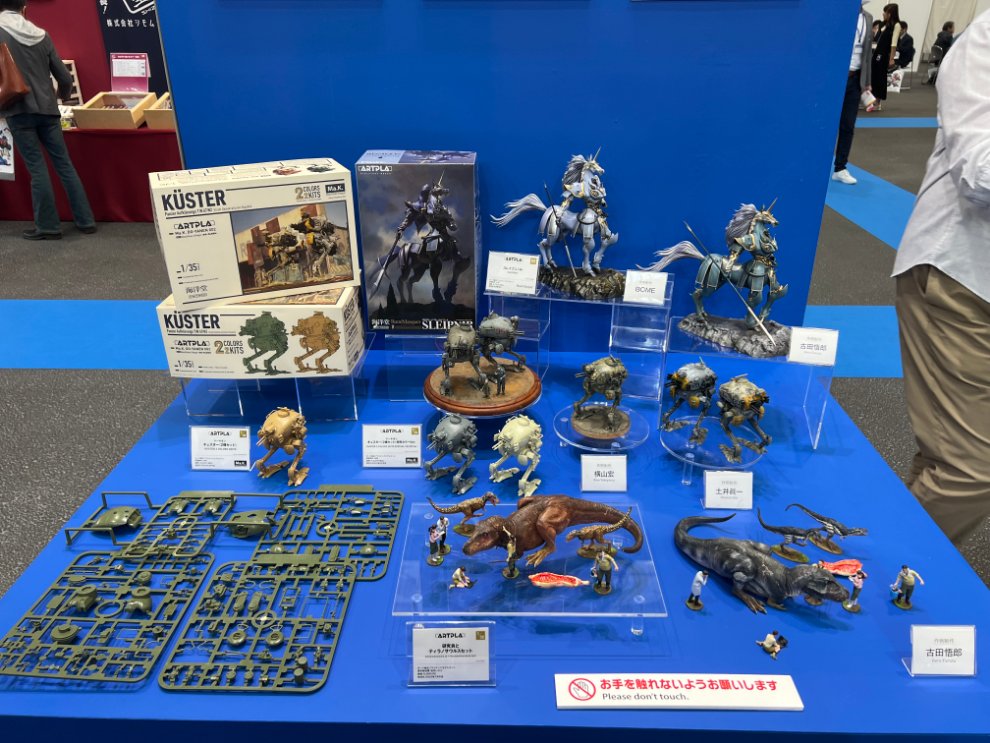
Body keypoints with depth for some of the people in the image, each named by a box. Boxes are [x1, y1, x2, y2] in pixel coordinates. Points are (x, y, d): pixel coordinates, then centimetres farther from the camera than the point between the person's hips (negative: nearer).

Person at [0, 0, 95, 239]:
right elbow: (65, 77, 10)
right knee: (65, 165, 8)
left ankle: (48, 226, 5)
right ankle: (86, 221, 10)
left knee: (37, 169, 0)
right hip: (47, 109, 4)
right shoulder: (42, 35, 8)